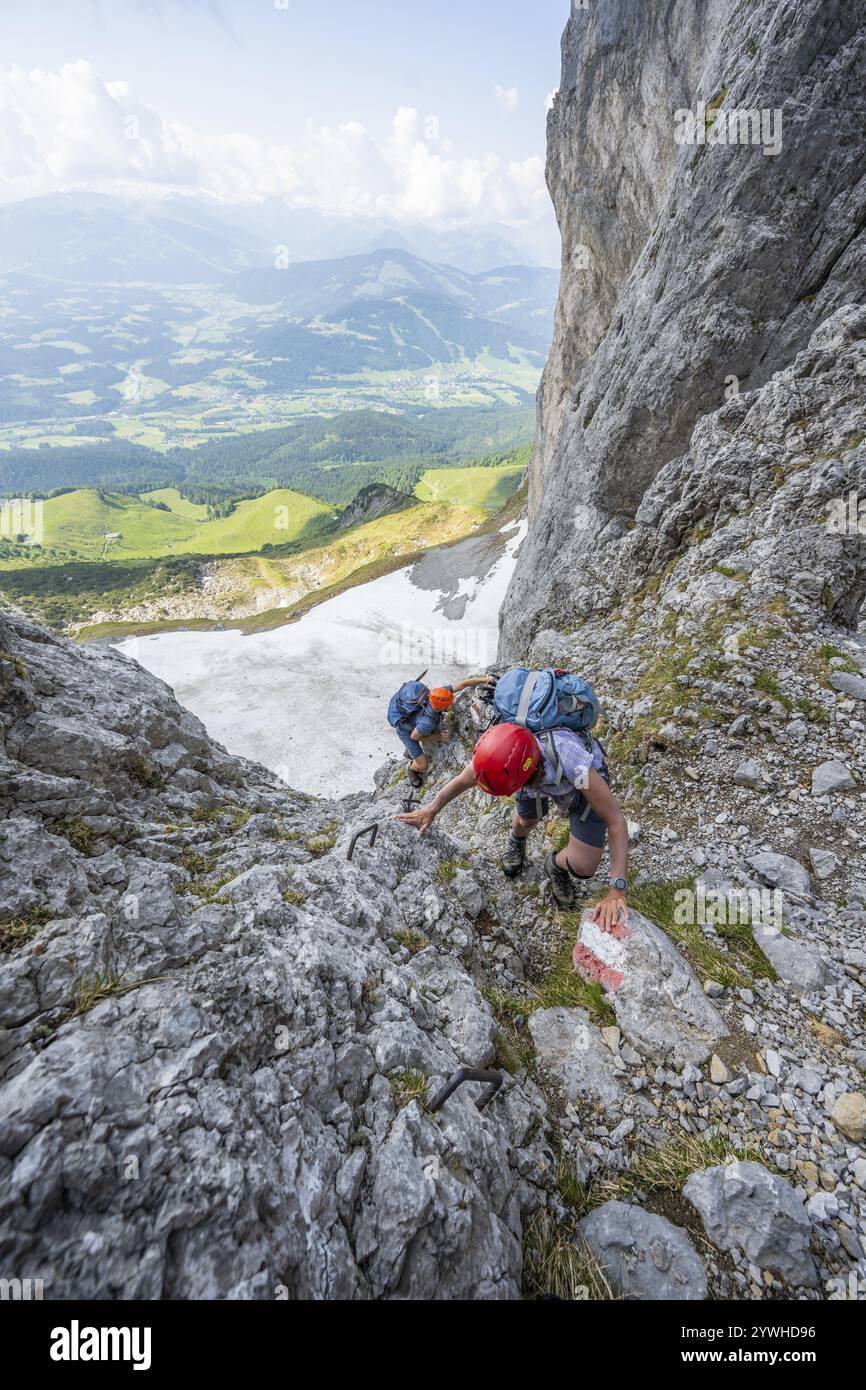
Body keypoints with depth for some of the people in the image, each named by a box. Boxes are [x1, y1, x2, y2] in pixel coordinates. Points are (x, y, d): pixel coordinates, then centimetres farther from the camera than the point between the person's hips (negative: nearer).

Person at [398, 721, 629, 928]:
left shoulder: (571, 761, -47)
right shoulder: (496, 756, -34)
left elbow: (616, 820, -37)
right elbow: (461, 782, -10)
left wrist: (617, 890, -41)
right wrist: (431, 810, 0)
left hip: (582, 783, -3)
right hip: (541, 778, 3)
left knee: (582, 868, -10)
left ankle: (556, 865, 26)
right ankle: (517, 841, 51)